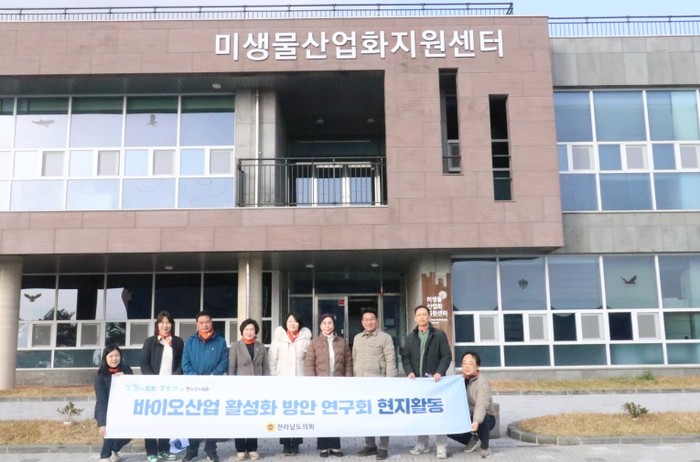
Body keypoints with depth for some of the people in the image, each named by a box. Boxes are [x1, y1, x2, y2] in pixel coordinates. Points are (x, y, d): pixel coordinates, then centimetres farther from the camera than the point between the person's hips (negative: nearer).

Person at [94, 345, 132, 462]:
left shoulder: (126, 370, -6)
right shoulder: (100, 375, -16)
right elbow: (101, 400, -22)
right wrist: (102, 423, -31)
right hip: (107, 411, -4)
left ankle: (114, 450, 23)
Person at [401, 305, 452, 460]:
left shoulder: (439, 334, 2)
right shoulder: (410, 337, 12)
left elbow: (447, 356, -2)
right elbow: (405, 357, 11)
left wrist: (439, 372, -15)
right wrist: (409, 371, -7)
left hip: (434, 379, -3)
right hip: (417, 380, 3)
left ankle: (441, 446, 1)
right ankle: (422, 444, 16)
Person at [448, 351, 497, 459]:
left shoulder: (483, 382, -22)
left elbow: (481, 405, -37)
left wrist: (476, 422, -53)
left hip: (485, 418, -5)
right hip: (467, 417, 5)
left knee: (482, 421, -38)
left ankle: (484, 447, -7)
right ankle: (471, 439, 13)